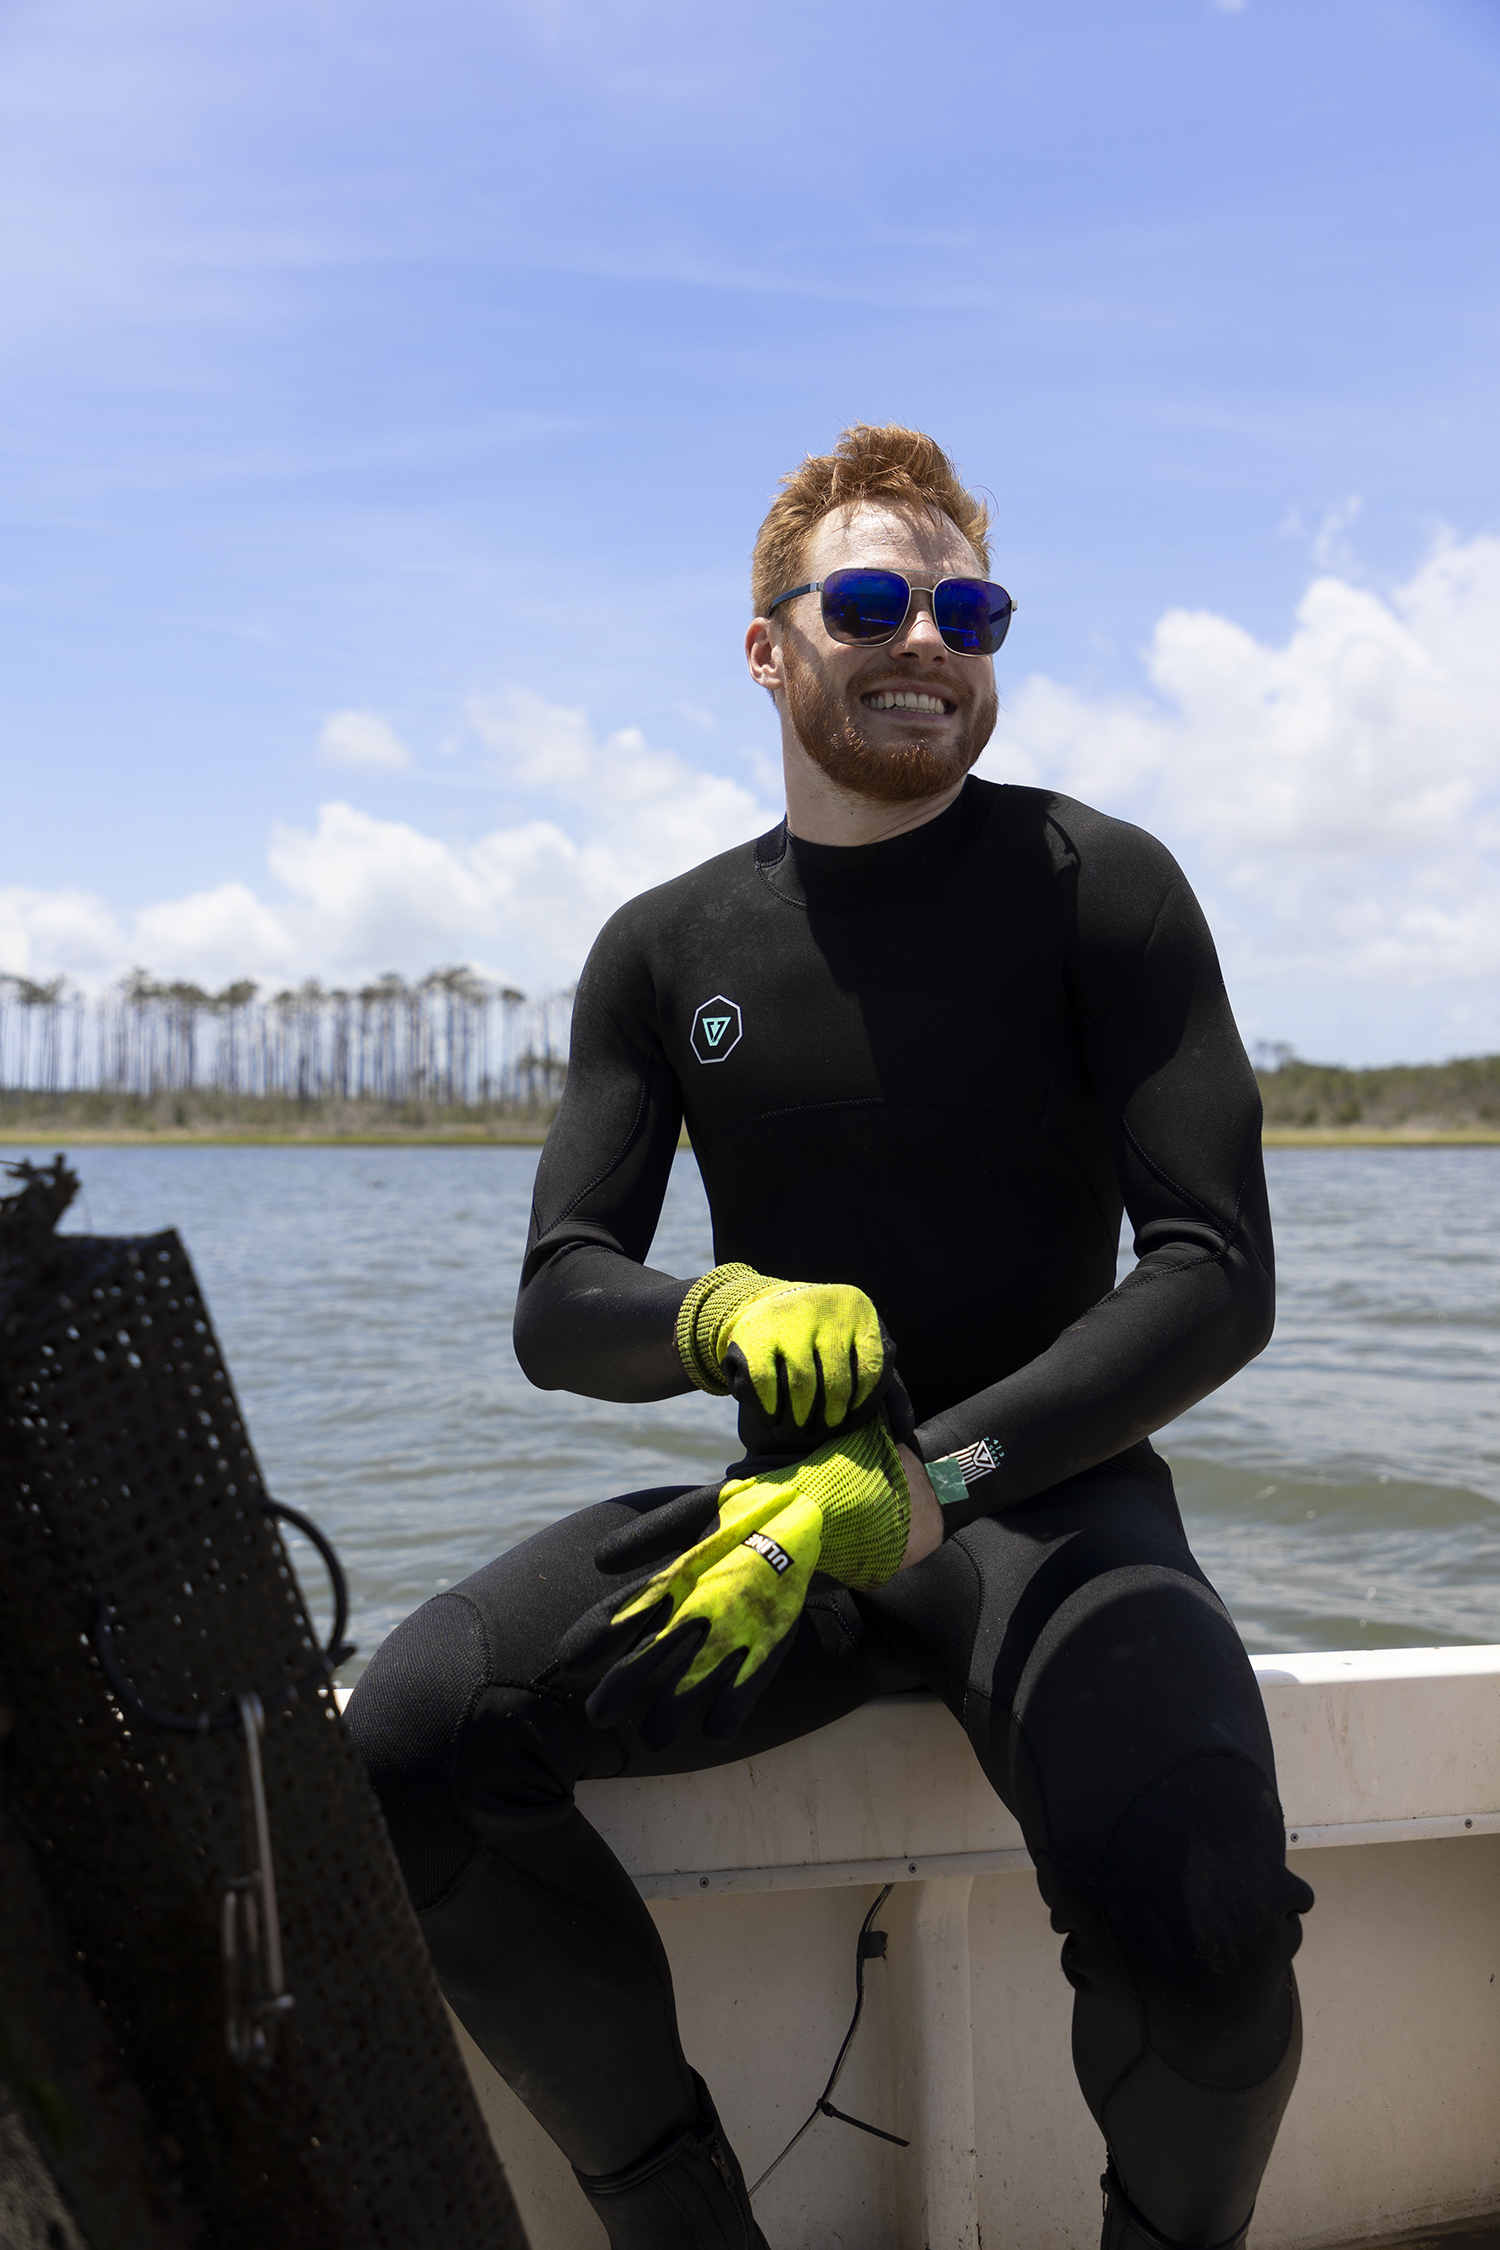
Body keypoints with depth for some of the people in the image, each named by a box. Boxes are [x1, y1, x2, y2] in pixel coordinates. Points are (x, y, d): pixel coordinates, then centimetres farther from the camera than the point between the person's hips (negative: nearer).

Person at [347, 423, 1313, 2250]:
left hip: (1052, 1498, -3)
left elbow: (1216, 1279, -10)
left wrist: (922, 1484, -22)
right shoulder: (666, 951, 8)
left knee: (1196, 1919, -32)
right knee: (406, 1742, -22)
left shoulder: (1098, 889, -3)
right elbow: (559, 1308, 3)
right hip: (787, 1508, 3)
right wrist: (716, 1313, -21)